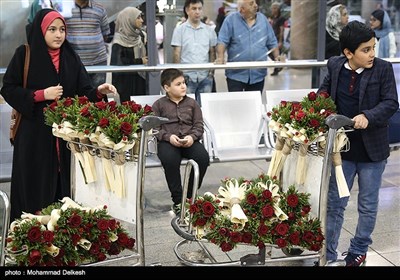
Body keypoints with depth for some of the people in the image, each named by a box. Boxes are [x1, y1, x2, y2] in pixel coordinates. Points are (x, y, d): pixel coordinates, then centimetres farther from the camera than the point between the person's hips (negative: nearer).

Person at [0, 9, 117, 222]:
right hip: (34, 134, -3)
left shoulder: (71, 58, 8)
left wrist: (98, 92, -18)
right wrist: (41, 95, -13)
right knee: (35, 186, 0)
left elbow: (83, 92, 3)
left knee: (65, 185, 5)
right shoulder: (24, 55, -2)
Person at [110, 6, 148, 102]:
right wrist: (139, 61, -12)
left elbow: (148, 56, 14)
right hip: (126, 81, -5)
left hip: (141, 78, 5)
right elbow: (117, 63, -17)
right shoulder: (119, 40, -10)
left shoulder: (141, 35, 8)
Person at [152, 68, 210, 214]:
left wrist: (192, 136, -11)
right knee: (170, 159, -35)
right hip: (167, 141, -2)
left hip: (189, 140, 2)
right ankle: (178, 199, -19)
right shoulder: (159, 105, 9)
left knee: (203, 157, -27)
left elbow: (199, 125, 10)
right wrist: (168, 136, -16)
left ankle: (190, 196, -8)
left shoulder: (192, 103, 15)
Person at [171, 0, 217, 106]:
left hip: (205, 77, 2)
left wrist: (211, 72, 3)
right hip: (187, 77, -2)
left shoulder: (209, 30, 10)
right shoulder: (180, 30, 3)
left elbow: (212, 52, 14)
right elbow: (177, 54, 1)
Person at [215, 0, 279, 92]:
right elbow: (222, 41, -7)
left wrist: (277, 57, -2)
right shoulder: (231, 19, -3)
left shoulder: (263, 19, 7)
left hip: (258, 75, 3)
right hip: (236, 74, -3)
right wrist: (221, 57, -22)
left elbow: (272, 42, 12)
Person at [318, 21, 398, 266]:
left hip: (372, 151, -1)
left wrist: (368, 117, -31)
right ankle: (328, 255, 21)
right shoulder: (335, 66, -3)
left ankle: (359, 251, 34)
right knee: (335, 204, 9)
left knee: (368, 206, 13)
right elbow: (325, 91, 14)